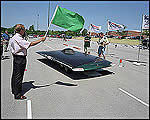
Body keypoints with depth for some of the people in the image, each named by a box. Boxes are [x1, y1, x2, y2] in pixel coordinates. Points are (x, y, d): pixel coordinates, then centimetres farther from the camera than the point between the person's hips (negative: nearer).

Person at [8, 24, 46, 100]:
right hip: (20, 59, -10)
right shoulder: (19, 39, -20)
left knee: (15, 75, 20)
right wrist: (41, 40, -17)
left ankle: (14, 90, 36)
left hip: (16, 58, 10)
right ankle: (17, 95, 6)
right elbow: (30, 44, -24)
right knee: (18, 76, -3)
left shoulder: (14, 37, 11)